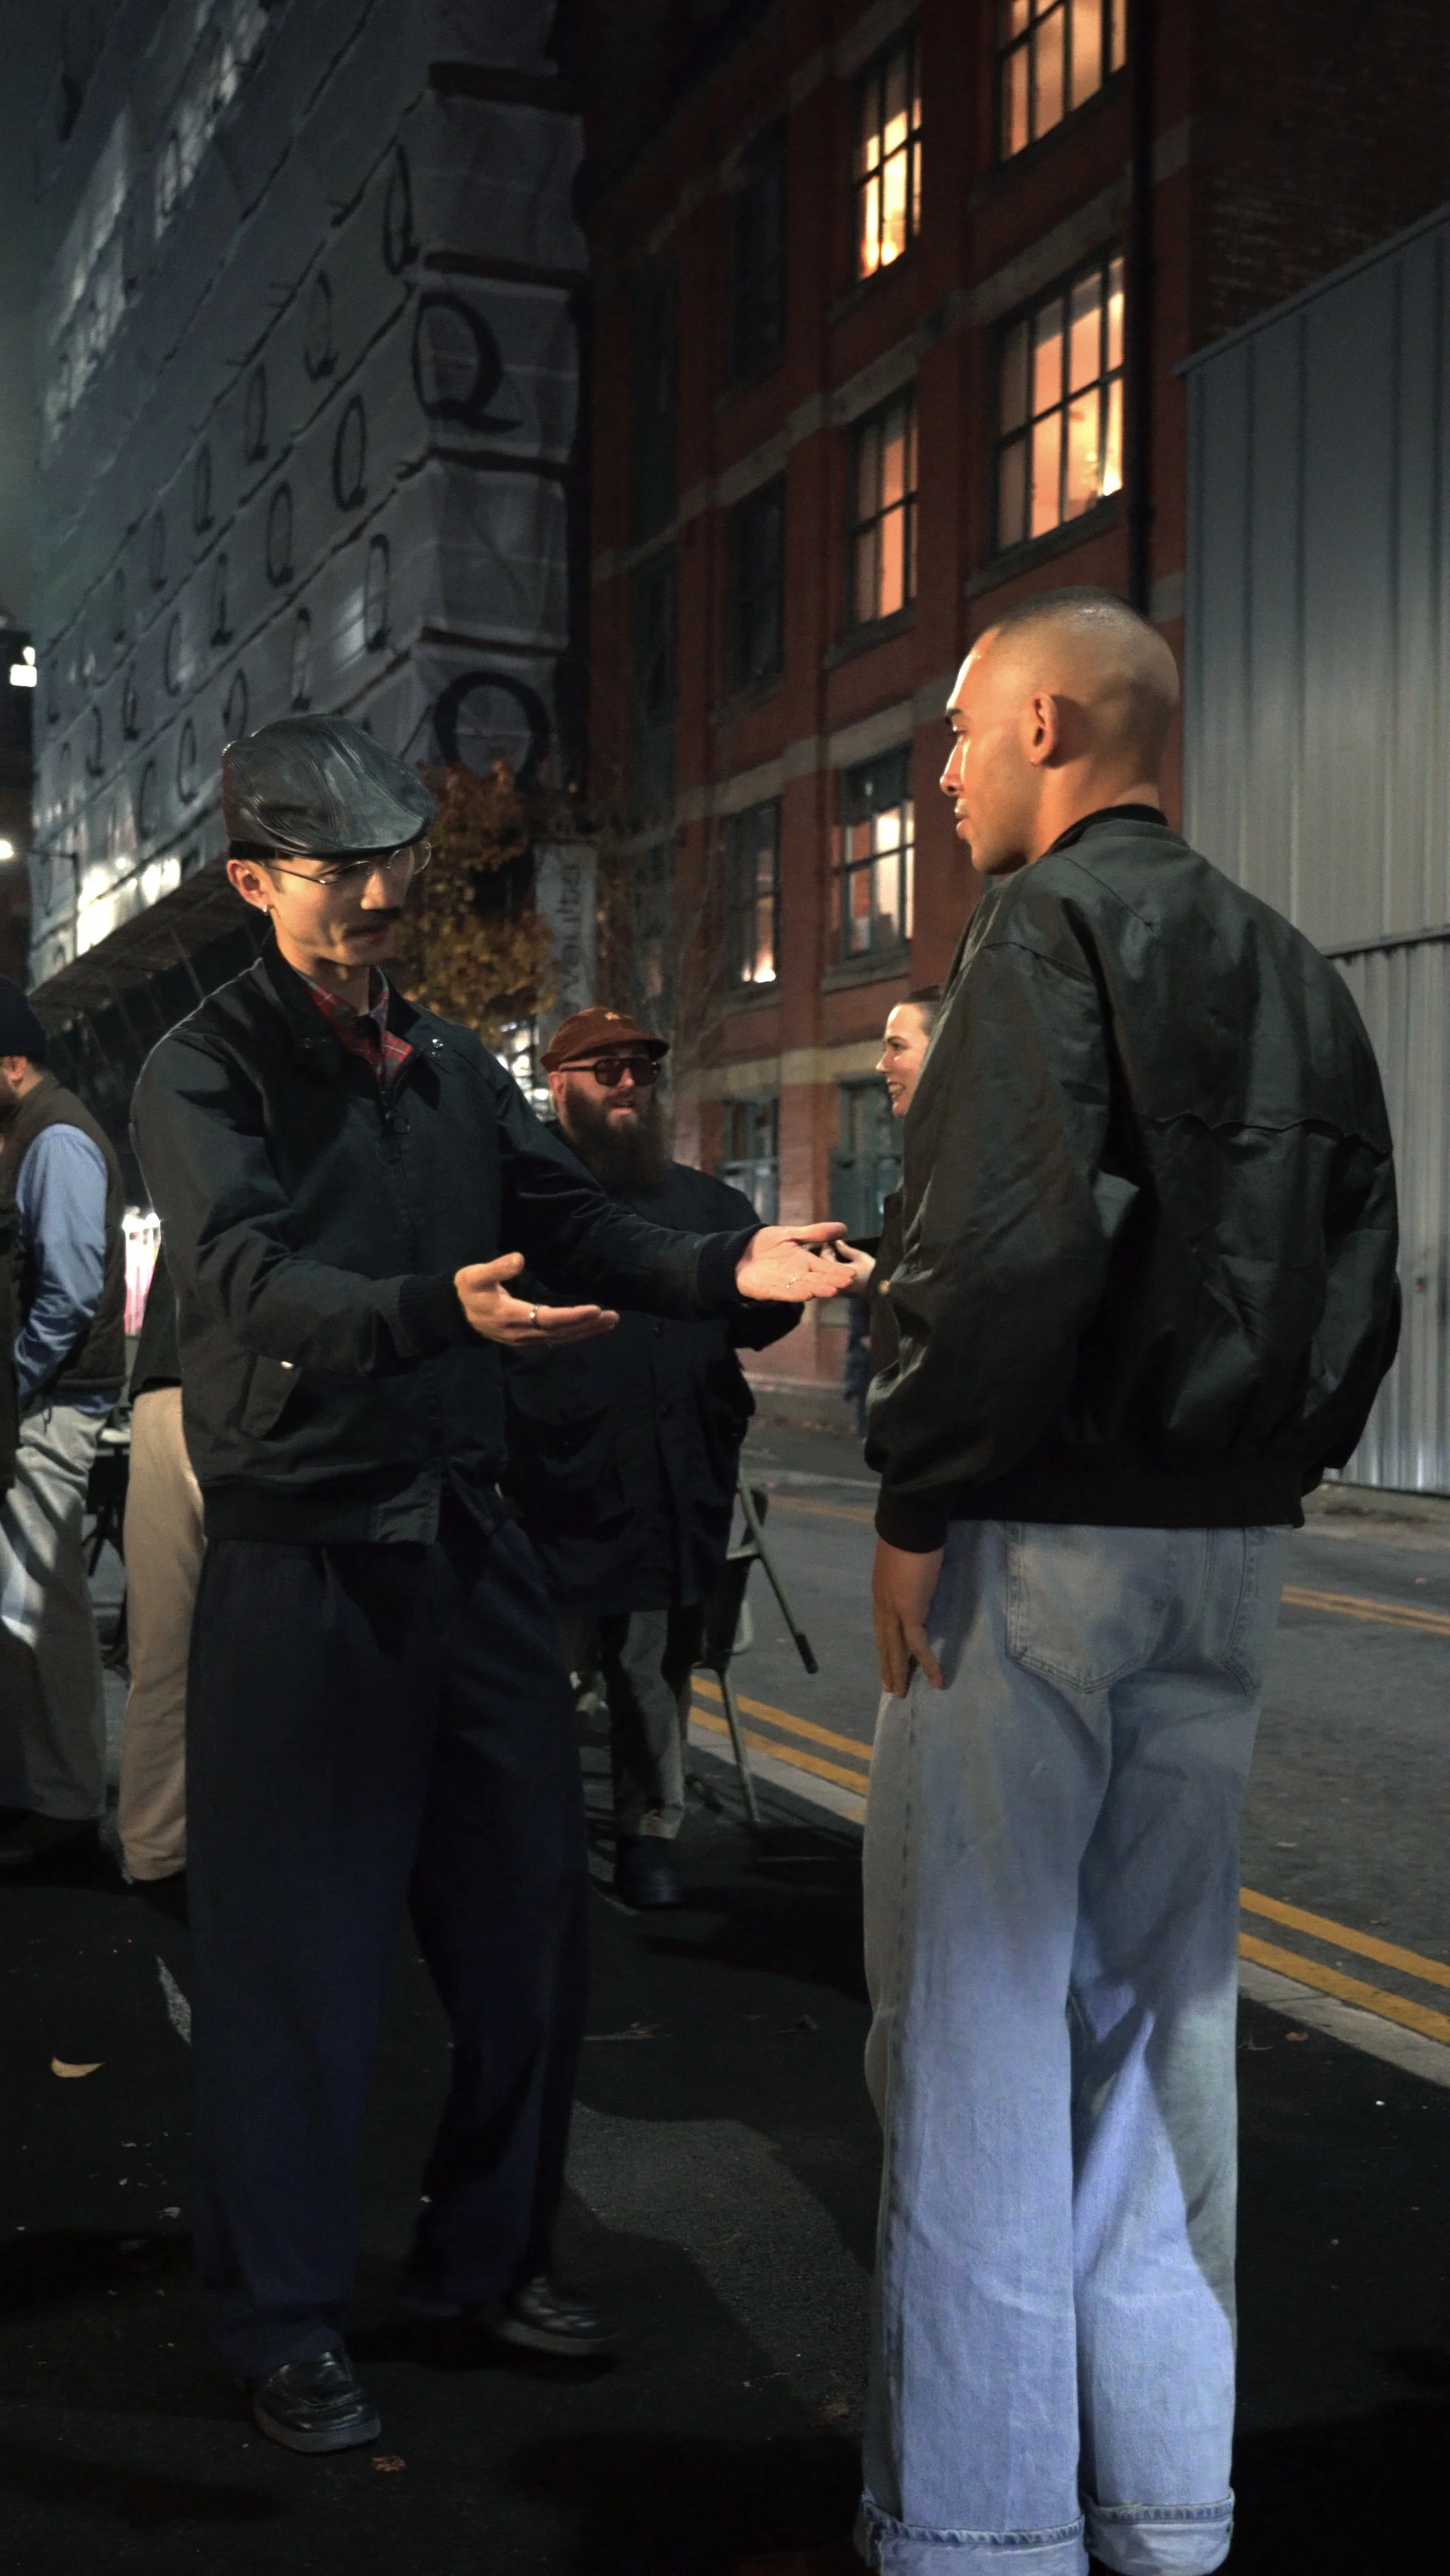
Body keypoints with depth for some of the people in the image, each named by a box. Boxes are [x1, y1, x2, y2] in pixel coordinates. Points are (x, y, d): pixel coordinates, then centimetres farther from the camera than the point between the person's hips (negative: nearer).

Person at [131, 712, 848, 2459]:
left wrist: (725, 1268, -15)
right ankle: (281, 2321, 21)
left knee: (526, 1920, 13)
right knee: (297, 1952, 3)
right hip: (301, 1569, -6)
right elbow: (246, 1278, -22)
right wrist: (440, 1309, -39)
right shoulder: (204, 1070, -6)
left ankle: (484, 2259, 33)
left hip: (468, 1544, 6)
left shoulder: (456, 1068, 13)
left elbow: (575, 1228, 4)